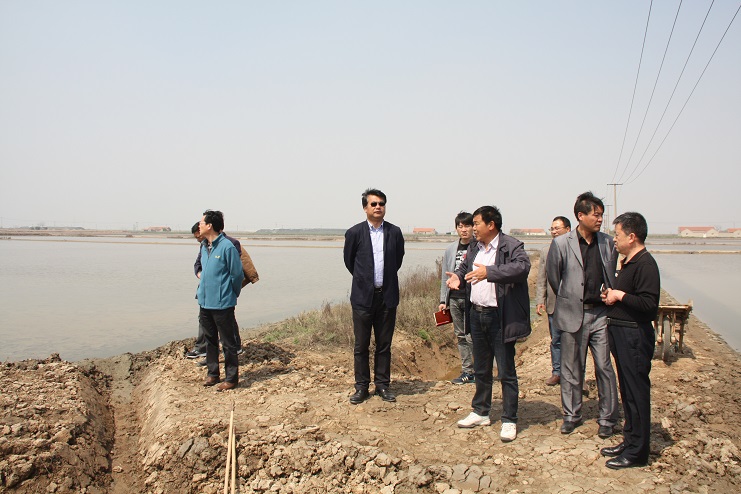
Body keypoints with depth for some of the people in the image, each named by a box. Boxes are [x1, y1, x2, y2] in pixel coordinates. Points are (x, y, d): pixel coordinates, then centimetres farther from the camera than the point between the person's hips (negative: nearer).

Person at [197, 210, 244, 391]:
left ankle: (231, 378, 12)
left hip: (222, 304, -8)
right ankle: (212, 373, 31)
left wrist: (231, 295, 1)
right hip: (205, 302, 8)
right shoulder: (204, 246, 9)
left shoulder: (227, 247, -16)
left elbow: (237, 275, -10)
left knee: (228, 342, 2)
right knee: (210, 340, 18)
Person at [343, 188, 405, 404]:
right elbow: (349, 260, 9)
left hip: (387, 296, 2)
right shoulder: (355, 233, -4)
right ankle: (361, 387, 17)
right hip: (363, 296, -2)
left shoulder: (394, 232, 2)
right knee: (361, 346, 5)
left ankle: (382, 385, 21)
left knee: (384, 345, 10)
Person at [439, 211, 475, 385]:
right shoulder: (451, 250, 11)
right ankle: (467, 371, 20)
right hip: (454, 298, 6)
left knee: (472, 336, -7)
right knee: (460, 336, 11)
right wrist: (443, 300, 12)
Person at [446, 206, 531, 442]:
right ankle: (481, 412, 33)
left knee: (506, 372, 2)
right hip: (476, 314, 7)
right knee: (481, 369, 19)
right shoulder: (474, 247, 12)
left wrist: (489, 272, -38)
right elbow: (464, 267, 23)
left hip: (500, 317, -7)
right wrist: (457, 276, -1)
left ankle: (509, 421, 14)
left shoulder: (512, 246, -12)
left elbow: (522, 267, -28)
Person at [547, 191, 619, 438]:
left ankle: (607, 418, 17)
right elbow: (552, 276, 5)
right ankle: (571, 415, 25)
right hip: (573, 314, -2)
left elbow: (612, 276, 15)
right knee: (571, 369, 9)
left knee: (604, 367, 3)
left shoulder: (607, 242, 3)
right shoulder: (561, 244, -6)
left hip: (601, 313, 2)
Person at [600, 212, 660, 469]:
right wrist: (612, 296, 7)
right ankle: (630, 440, 28)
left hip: (635, 335, -10)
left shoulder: (645, 264, -16)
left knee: (637, 392, -1)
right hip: (621, 332, 10)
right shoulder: (628, 262, 15)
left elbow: (649, 304, -25)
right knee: (627, 391, 16)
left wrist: (620, 295, -16)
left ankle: (637, 452, 9)